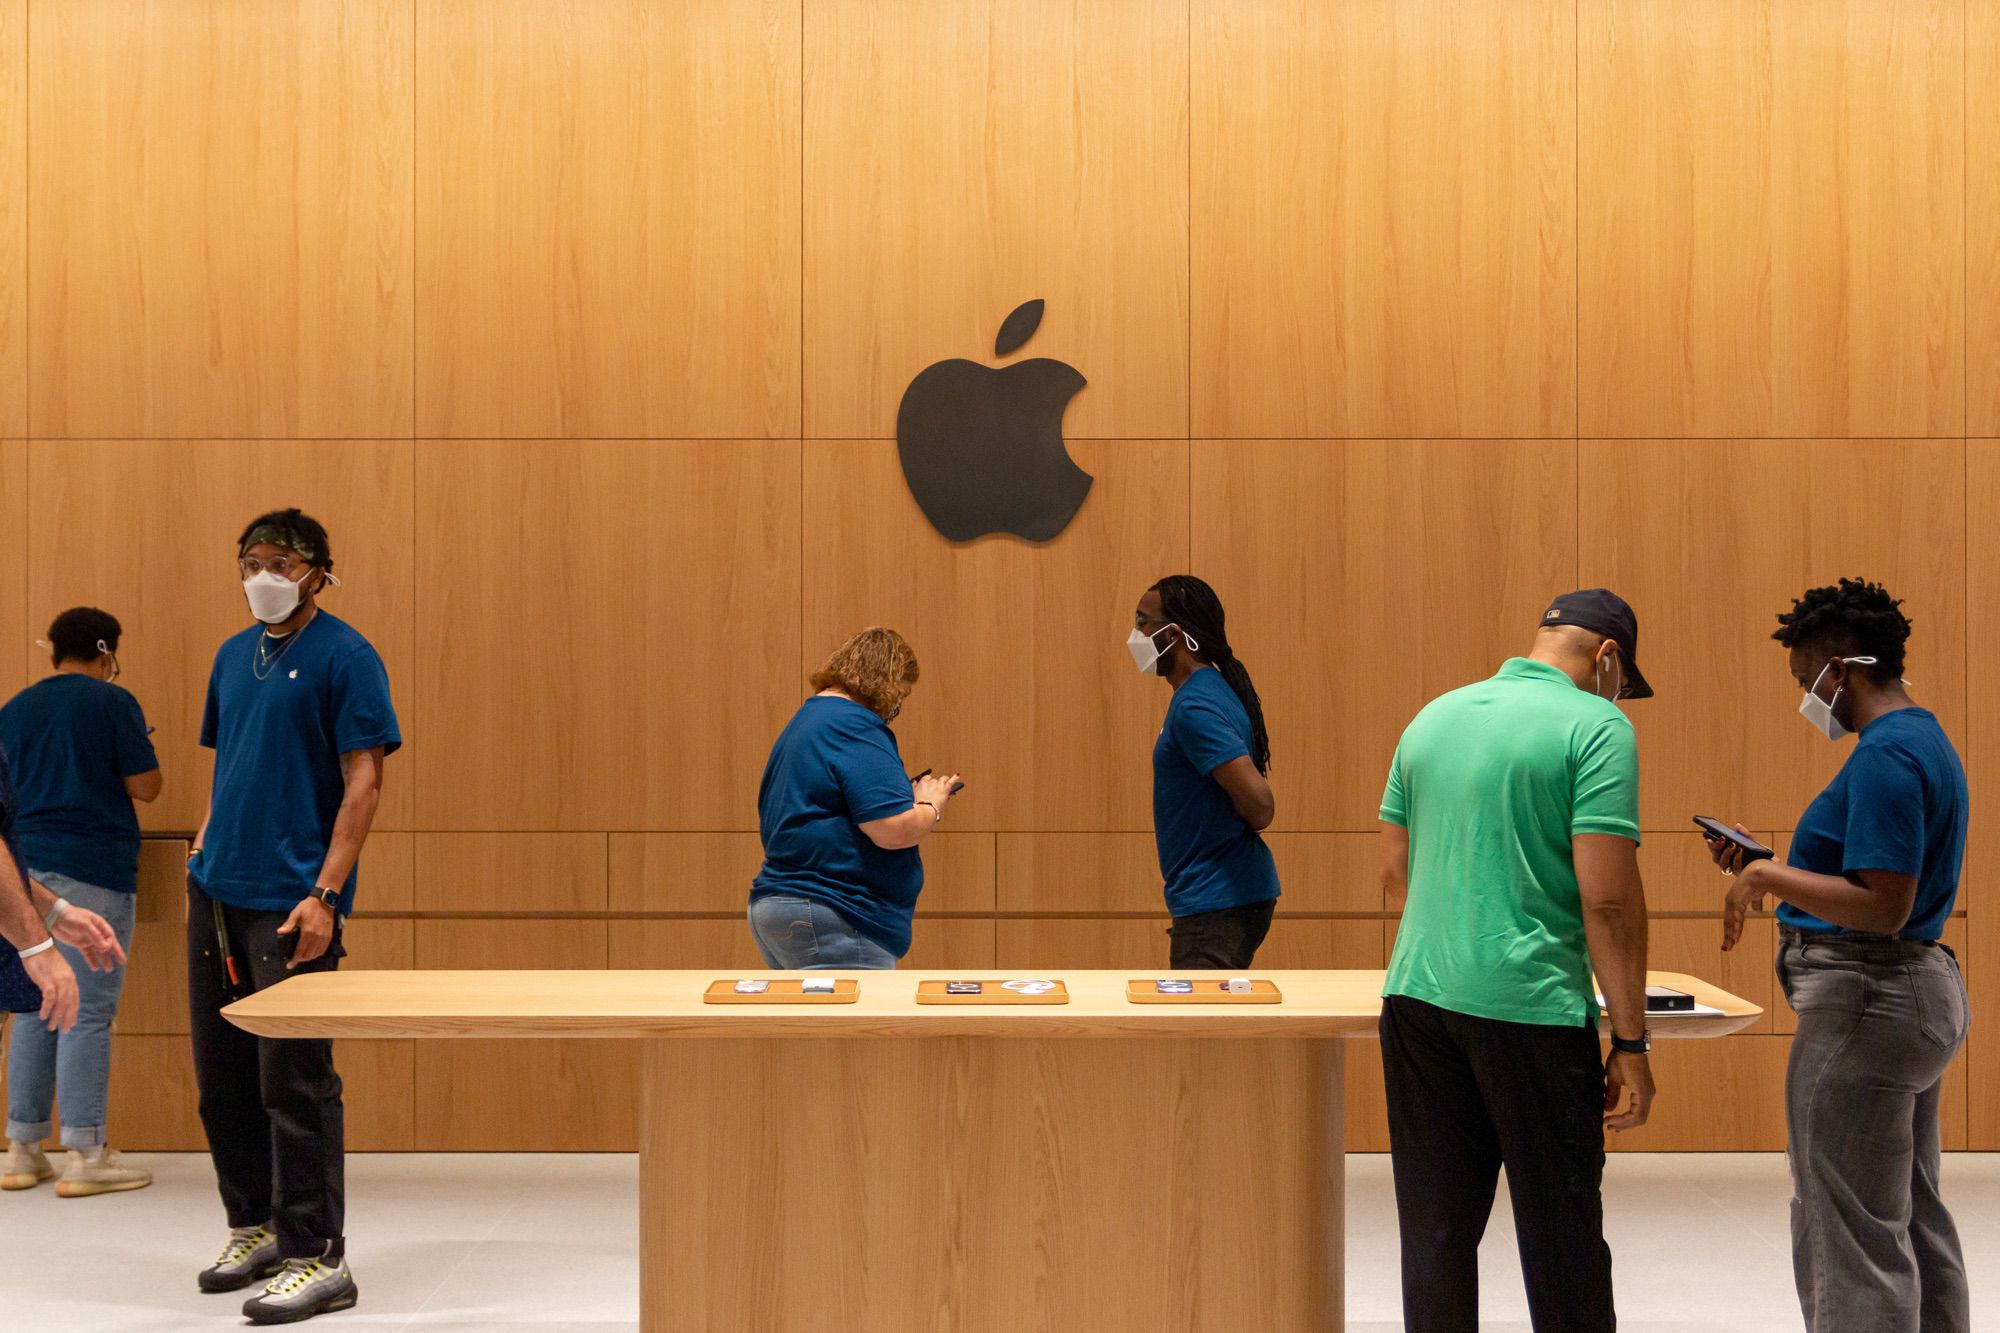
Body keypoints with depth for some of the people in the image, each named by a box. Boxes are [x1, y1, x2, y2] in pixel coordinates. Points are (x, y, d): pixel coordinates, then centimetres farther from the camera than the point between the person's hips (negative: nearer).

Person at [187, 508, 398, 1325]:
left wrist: (324, 894, -18)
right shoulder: (233, 655, 14)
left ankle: (318, 1257, 4)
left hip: (290, 901, -7)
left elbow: (364, 782, -11)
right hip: (216, 891, 7)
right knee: (221, 1073, 13)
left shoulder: (344, 657, -7)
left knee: (294, 1080, -5)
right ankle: (255, 1226, 28)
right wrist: (200, 859, 12)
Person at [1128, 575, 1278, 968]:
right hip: (1213, 896, 10)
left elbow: (1258, 803, -26)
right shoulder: (1213, 691, 13)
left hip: (1217, 905, -10)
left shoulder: (1196, 708, -19)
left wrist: (1237, 833, -7)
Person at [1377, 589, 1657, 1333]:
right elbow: (1607, 899, -13)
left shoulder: (1434, 717, 12)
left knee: (1436, 1233, 10)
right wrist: (1631, 1042, -8)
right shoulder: (1595, 726, -7)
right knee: (1561, 1241, 6)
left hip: (1417, 995, 6)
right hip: (1531, 1009, -5)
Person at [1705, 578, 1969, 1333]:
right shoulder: (1924, 740, 14)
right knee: (1914, 1222, 18)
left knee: (1851, 1239, -4)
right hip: (1916, 992, 11)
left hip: (1864, 1005, -11)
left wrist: (1767, 878, -17)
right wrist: (1768, 870, 13)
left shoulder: (1886, 754, -18)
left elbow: (1883, 907, -24)